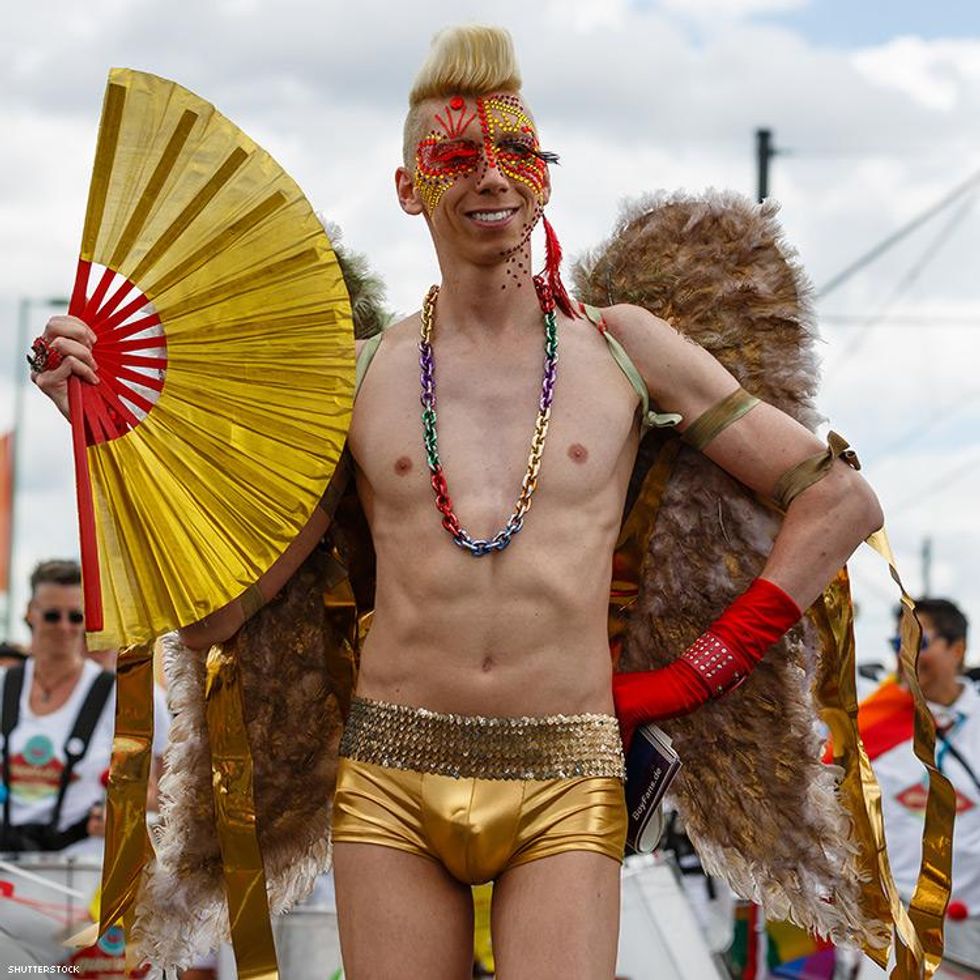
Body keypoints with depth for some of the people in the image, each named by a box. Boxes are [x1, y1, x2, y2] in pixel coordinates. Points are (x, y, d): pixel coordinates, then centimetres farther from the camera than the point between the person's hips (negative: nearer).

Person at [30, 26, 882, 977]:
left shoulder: (621, 349, 7)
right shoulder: (357, 378, 8)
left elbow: (841, 499, 9)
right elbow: (205, 610, 6)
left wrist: (708, 668, 3)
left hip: (562, 789, -1)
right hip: (390, 781, 1)